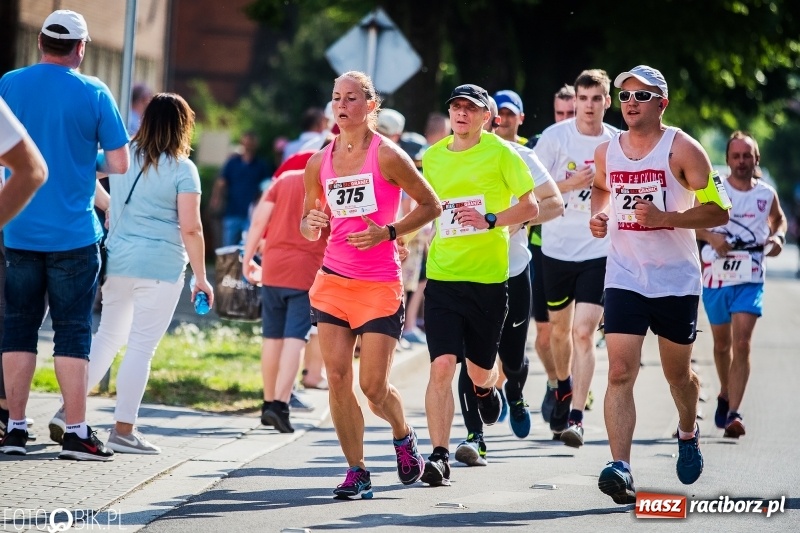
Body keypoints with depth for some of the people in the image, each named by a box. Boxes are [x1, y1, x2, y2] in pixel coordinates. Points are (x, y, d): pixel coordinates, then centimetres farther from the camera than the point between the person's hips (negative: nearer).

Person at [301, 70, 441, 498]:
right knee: (337, 378, -5)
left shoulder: (387, 156, -7)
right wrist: (312, 226, -6)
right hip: (333, 281, 4)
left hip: (380, 285, -4)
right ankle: (356, 471, 5)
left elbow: (431, 206, -2)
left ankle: (403, 436, 28)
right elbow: (309, 219, 18)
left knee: (373, 386, -5)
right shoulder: (319, 163, 7)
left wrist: (388, 233, -15)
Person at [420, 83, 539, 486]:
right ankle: (439, 456, -11)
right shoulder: (432, 157, 8)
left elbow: (531, 207, -2)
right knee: (442, 366, -13)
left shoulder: (501, 153, -2)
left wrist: (490, 220, -16)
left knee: (478, 368, 12)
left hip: (489, 275, -1)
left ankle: (486, 388, 50)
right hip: (442, 275, 1)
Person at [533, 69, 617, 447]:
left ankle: (576, 417, -12)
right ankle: (563, 389, 43)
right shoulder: (555, 136, -5)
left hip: (598, 250, -1)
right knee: (560, 329, 16)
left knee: (584, 332, -13)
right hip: (557, 247, 1)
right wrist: (572, 183, -17)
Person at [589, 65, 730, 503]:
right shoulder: (606, 152, 4)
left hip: (676, 281, -2)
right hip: (625, 280, 2)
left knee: (677, 373, 14)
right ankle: (620, 468, -22)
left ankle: (688, 433, 45)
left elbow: (718, 210, -11)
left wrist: (664, 217, -23)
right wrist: (598, 215, 5)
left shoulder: (682, 149, -9)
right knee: (620, 372, -14)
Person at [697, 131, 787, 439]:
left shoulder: (766, 194, 4)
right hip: (716, 276, 1)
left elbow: (779, 220, 23)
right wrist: (710, 237, -18)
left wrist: (778, 238, 2)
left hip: (750, 280, -1)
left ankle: (733, 413, -18)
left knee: (742, 343, -14)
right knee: (721, 344, 15)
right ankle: (725, 394, 41)